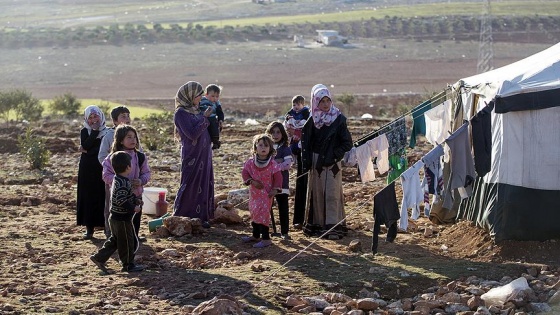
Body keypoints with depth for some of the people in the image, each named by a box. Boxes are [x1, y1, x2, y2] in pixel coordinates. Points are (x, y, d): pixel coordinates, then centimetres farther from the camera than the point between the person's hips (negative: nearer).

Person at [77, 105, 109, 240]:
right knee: (88, 197, 2)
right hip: (87, 171, 1)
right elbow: (85, 146, -13)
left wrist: (88, 151, -10)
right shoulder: (85, 132, 6)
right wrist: (95, 131, -14)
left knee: (104, 197, 0)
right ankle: (89, 228, 9)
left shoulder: (107, 132, 3)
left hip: (102, 169, -1)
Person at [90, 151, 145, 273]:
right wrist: (133, 208, -23)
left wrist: (135, 200, 15)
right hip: (122, 219, -10)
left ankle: (99, 258, 21)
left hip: (115, 218, 10)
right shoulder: (123, 183, -24)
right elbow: (121, 201, -29)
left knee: (114, 240, 20)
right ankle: (128, 265, 15)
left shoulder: (117, 180, 8)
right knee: (127, 242, 4)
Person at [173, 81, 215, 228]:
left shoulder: (195, 110, 11)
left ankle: (202, 217, 16)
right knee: (190, 186, -4)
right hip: (192, 155, -8)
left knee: (205, 185, 10)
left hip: (204, 154, 8)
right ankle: (180, 218, 4)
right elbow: (192, 134, -21)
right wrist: (204, 118, -16)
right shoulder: (181, 113, -14)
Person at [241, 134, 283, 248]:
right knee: (254, 213, 17)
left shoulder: (272, 164, -11)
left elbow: (278, 177, -7)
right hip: (254, 193, 5)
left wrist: (275, 190, -14)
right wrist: (252, 181, -16)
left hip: (266, 193, -5)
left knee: (263, 214, -10)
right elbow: (245, 172, -1)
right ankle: (255, 236, 34)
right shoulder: (250, 162, -3)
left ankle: (266, 238, -5)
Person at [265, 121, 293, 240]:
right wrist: (276, 161, -16)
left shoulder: (285, 148, 0)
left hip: (281, 183, -2)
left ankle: (284, 232, 10)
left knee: (283, 208, 2)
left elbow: (288, 164, -14)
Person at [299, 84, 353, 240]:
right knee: (317, 193, 6)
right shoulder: (312, 120, 4)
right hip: (316, 162, 3)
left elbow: (347, 143, -4)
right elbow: (305, 143, 5)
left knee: (332, 194, -5)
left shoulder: (339, 119, -5)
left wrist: (334, 156, -11)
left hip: (332, 163, -3)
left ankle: (333, 227, -4)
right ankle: (317, 224, 13)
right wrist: (306, 162, -3)